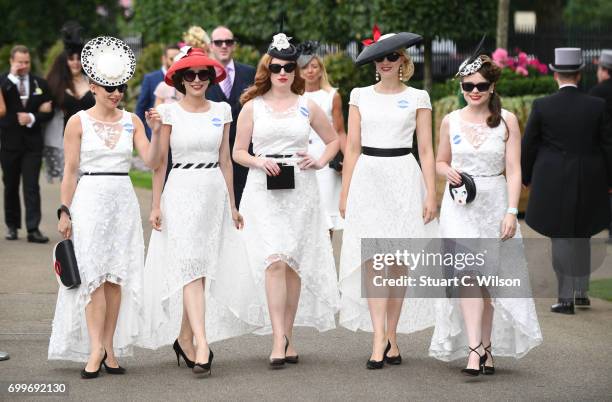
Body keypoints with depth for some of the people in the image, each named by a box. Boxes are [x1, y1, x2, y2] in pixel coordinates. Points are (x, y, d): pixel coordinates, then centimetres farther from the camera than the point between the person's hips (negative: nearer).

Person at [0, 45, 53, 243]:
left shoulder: (40, 84, 5)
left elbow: (48, 113, 6)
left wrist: (32, 118, -12)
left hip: (32, 142, 0)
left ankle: (33, 229, -10)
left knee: (32, 187, -7)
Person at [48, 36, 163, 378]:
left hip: (123, 200, 3)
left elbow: (152, 161, 0)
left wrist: (156, 131, -14)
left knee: (117, 276, 2)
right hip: (90, 199, -3)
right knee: (93, 273, -9)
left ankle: (110, 348, 7)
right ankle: (95, 349, -10)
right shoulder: (79, 122, 1)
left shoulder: (131, 121, 9)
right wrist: (65, 211, -3)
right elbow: (70, 171, 0)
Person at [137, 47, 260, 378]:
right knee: (191, 268, -13)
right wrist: (156, 204, -4)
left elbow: (225, 160, 13)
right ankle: (202, 346, -20)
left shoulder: (222, 111, 9)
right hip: (181, 192, -4)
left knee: (207, 269, 5)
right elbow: (159, 161, 1)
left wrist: (232, 204, 13)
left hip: (215, 192, 4)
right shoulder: (169, 112, 0)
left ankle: (184, 339, 20)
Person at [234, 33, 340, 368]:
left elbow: (333, 140, 21)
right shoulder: (252, 107, 7)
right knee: (274, 261, -15)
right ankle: (279, 340, -18)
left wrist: (320, 162, 3)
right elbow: (238, 152, 9)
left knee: (295, 264, 4)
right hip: (264, 190, -2)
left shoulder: (307, 107, 10)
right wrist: (258, 162, -10)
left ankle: (287, 337, 14)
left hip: (300, 190, 2)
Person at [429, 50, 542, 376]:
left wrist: (512, 211, -10)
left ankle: (486, 347, 16)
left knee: (490, 278, 6)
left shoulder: (507, 121, 0)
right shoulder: (451, 121, 5)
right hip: (460, 205, 0)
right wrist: (449, 172, -7)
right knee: (468, 273, -15)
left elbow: (514, 170, -2)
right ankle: (475, 348, -21)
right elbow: (440, 162, 16)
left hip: (495, 202, 0)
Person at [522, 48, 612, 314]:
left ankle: (566, 299, 5)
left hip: (553, 183, -2)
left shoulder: (541, 106, -8)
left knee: (560, 239, 6)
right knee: (581, 234, 21)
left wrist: (526, 177, 12)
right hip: (588, 183, 2)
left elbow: (528, 146, -3)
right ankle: (581, 291, 22)